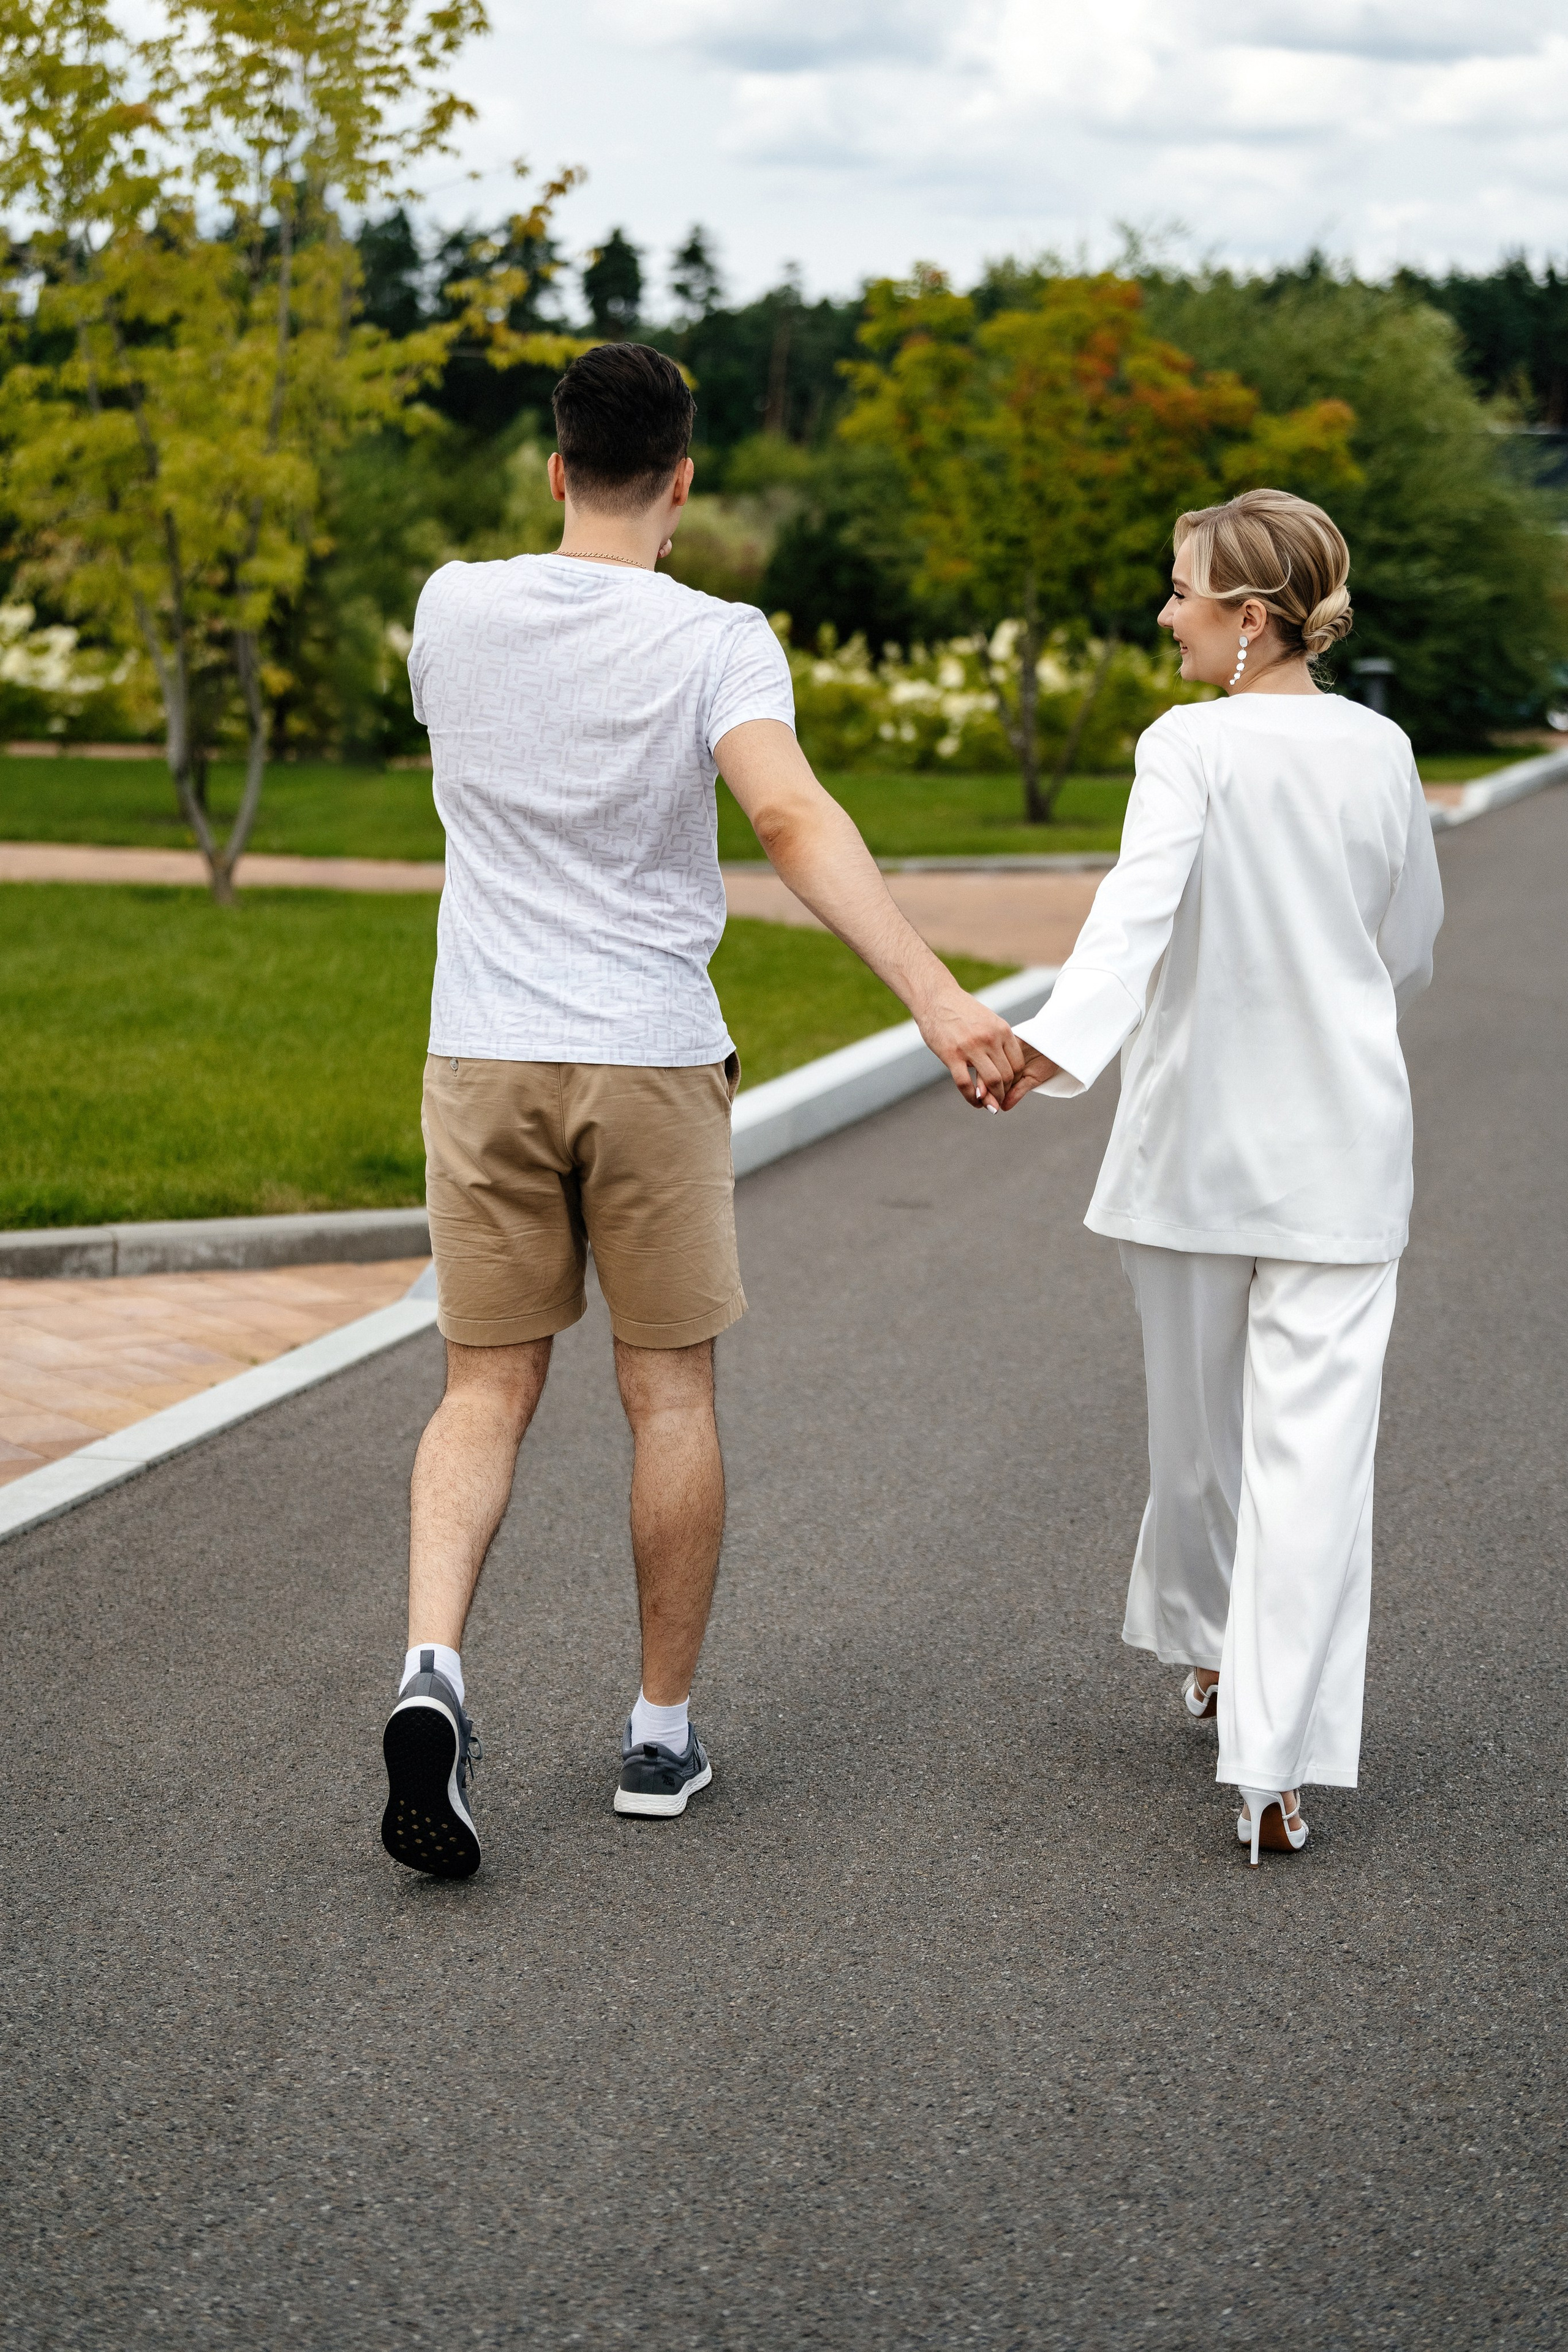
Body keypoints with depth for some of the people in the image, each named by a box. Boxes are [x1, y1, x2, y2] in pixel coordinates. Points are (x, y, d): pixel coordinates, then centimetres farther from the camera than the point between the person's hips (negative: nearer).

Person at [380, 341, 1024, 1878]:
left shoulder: (454, 609, 1)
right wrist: (938, 999, -33)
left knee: (486, 1391, 9)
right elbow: (790, 815, -26)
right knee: (668, 1393, 10)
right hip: (652, 1060, -2)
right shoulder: (714, 641, -10)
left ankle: (432, 1666, -13)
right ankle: (662, 1731, 17)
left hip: (485, 1060, 2)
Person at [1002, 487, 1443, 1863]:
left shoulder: (1191, 747, -9)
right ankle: (1275, 1762, -11)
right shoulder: (1381, 753, 2)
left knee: (1200, 1413, 18)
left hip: (1197, 1134, -1)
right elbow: (1411, 951, 12)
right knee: (1313, 1441, -4)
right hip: (1341, 1143, 2)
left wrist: (1061, 1041, -41)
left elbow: (1139, 904, -28)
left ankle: (1210, 1646, 41)